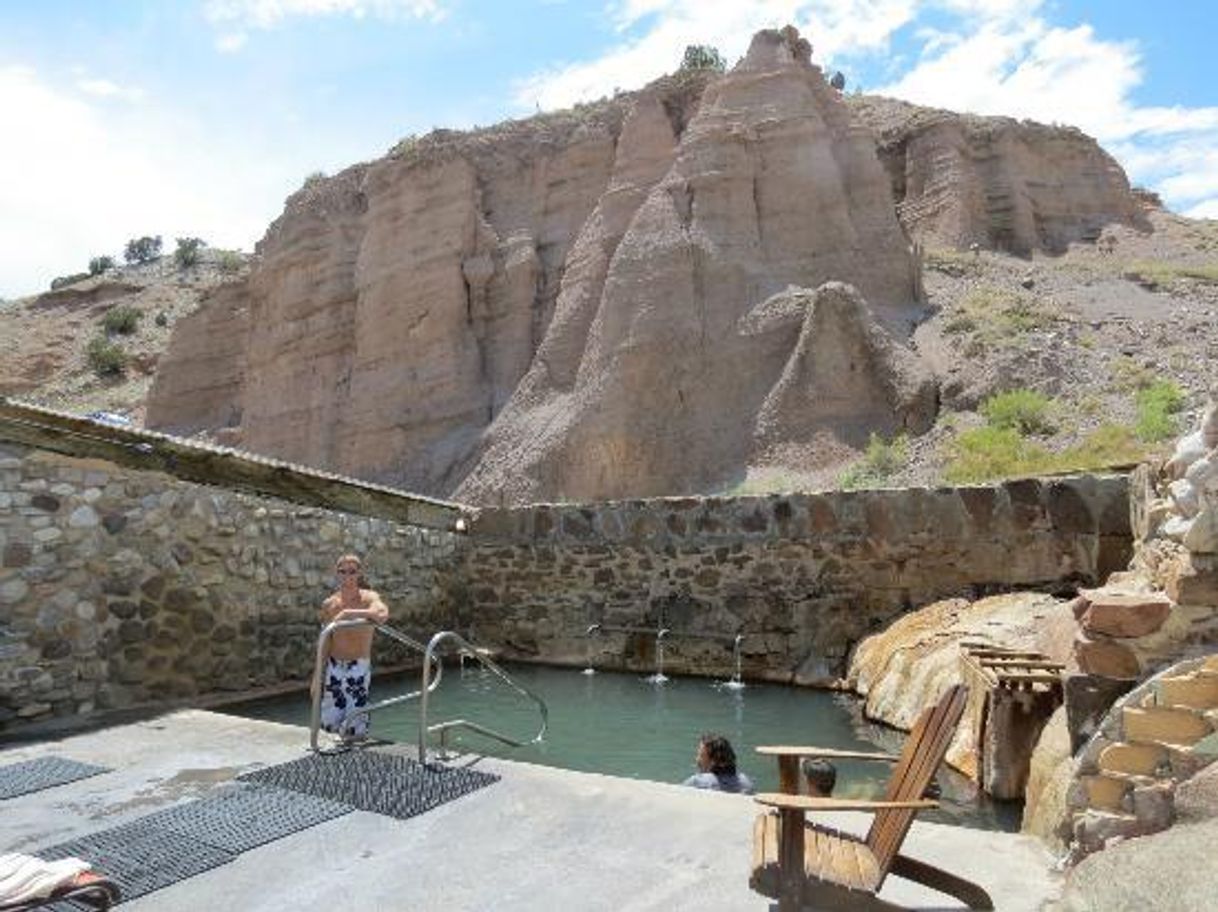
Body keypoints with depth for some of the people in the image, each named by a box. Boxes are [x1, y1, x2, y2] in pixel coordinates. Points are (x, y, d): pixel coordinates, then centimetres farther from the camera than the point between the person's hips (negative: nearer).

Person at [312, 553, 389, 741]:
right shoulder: (329, 604, 3)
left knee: (353, 729, -5)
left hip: (358, 668, -3)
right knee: (328, 723, 4)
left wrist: (349, 613, -33)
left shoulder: (368, 598, -10)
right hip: (333, 667, 4)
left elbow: (382, 614, -34)